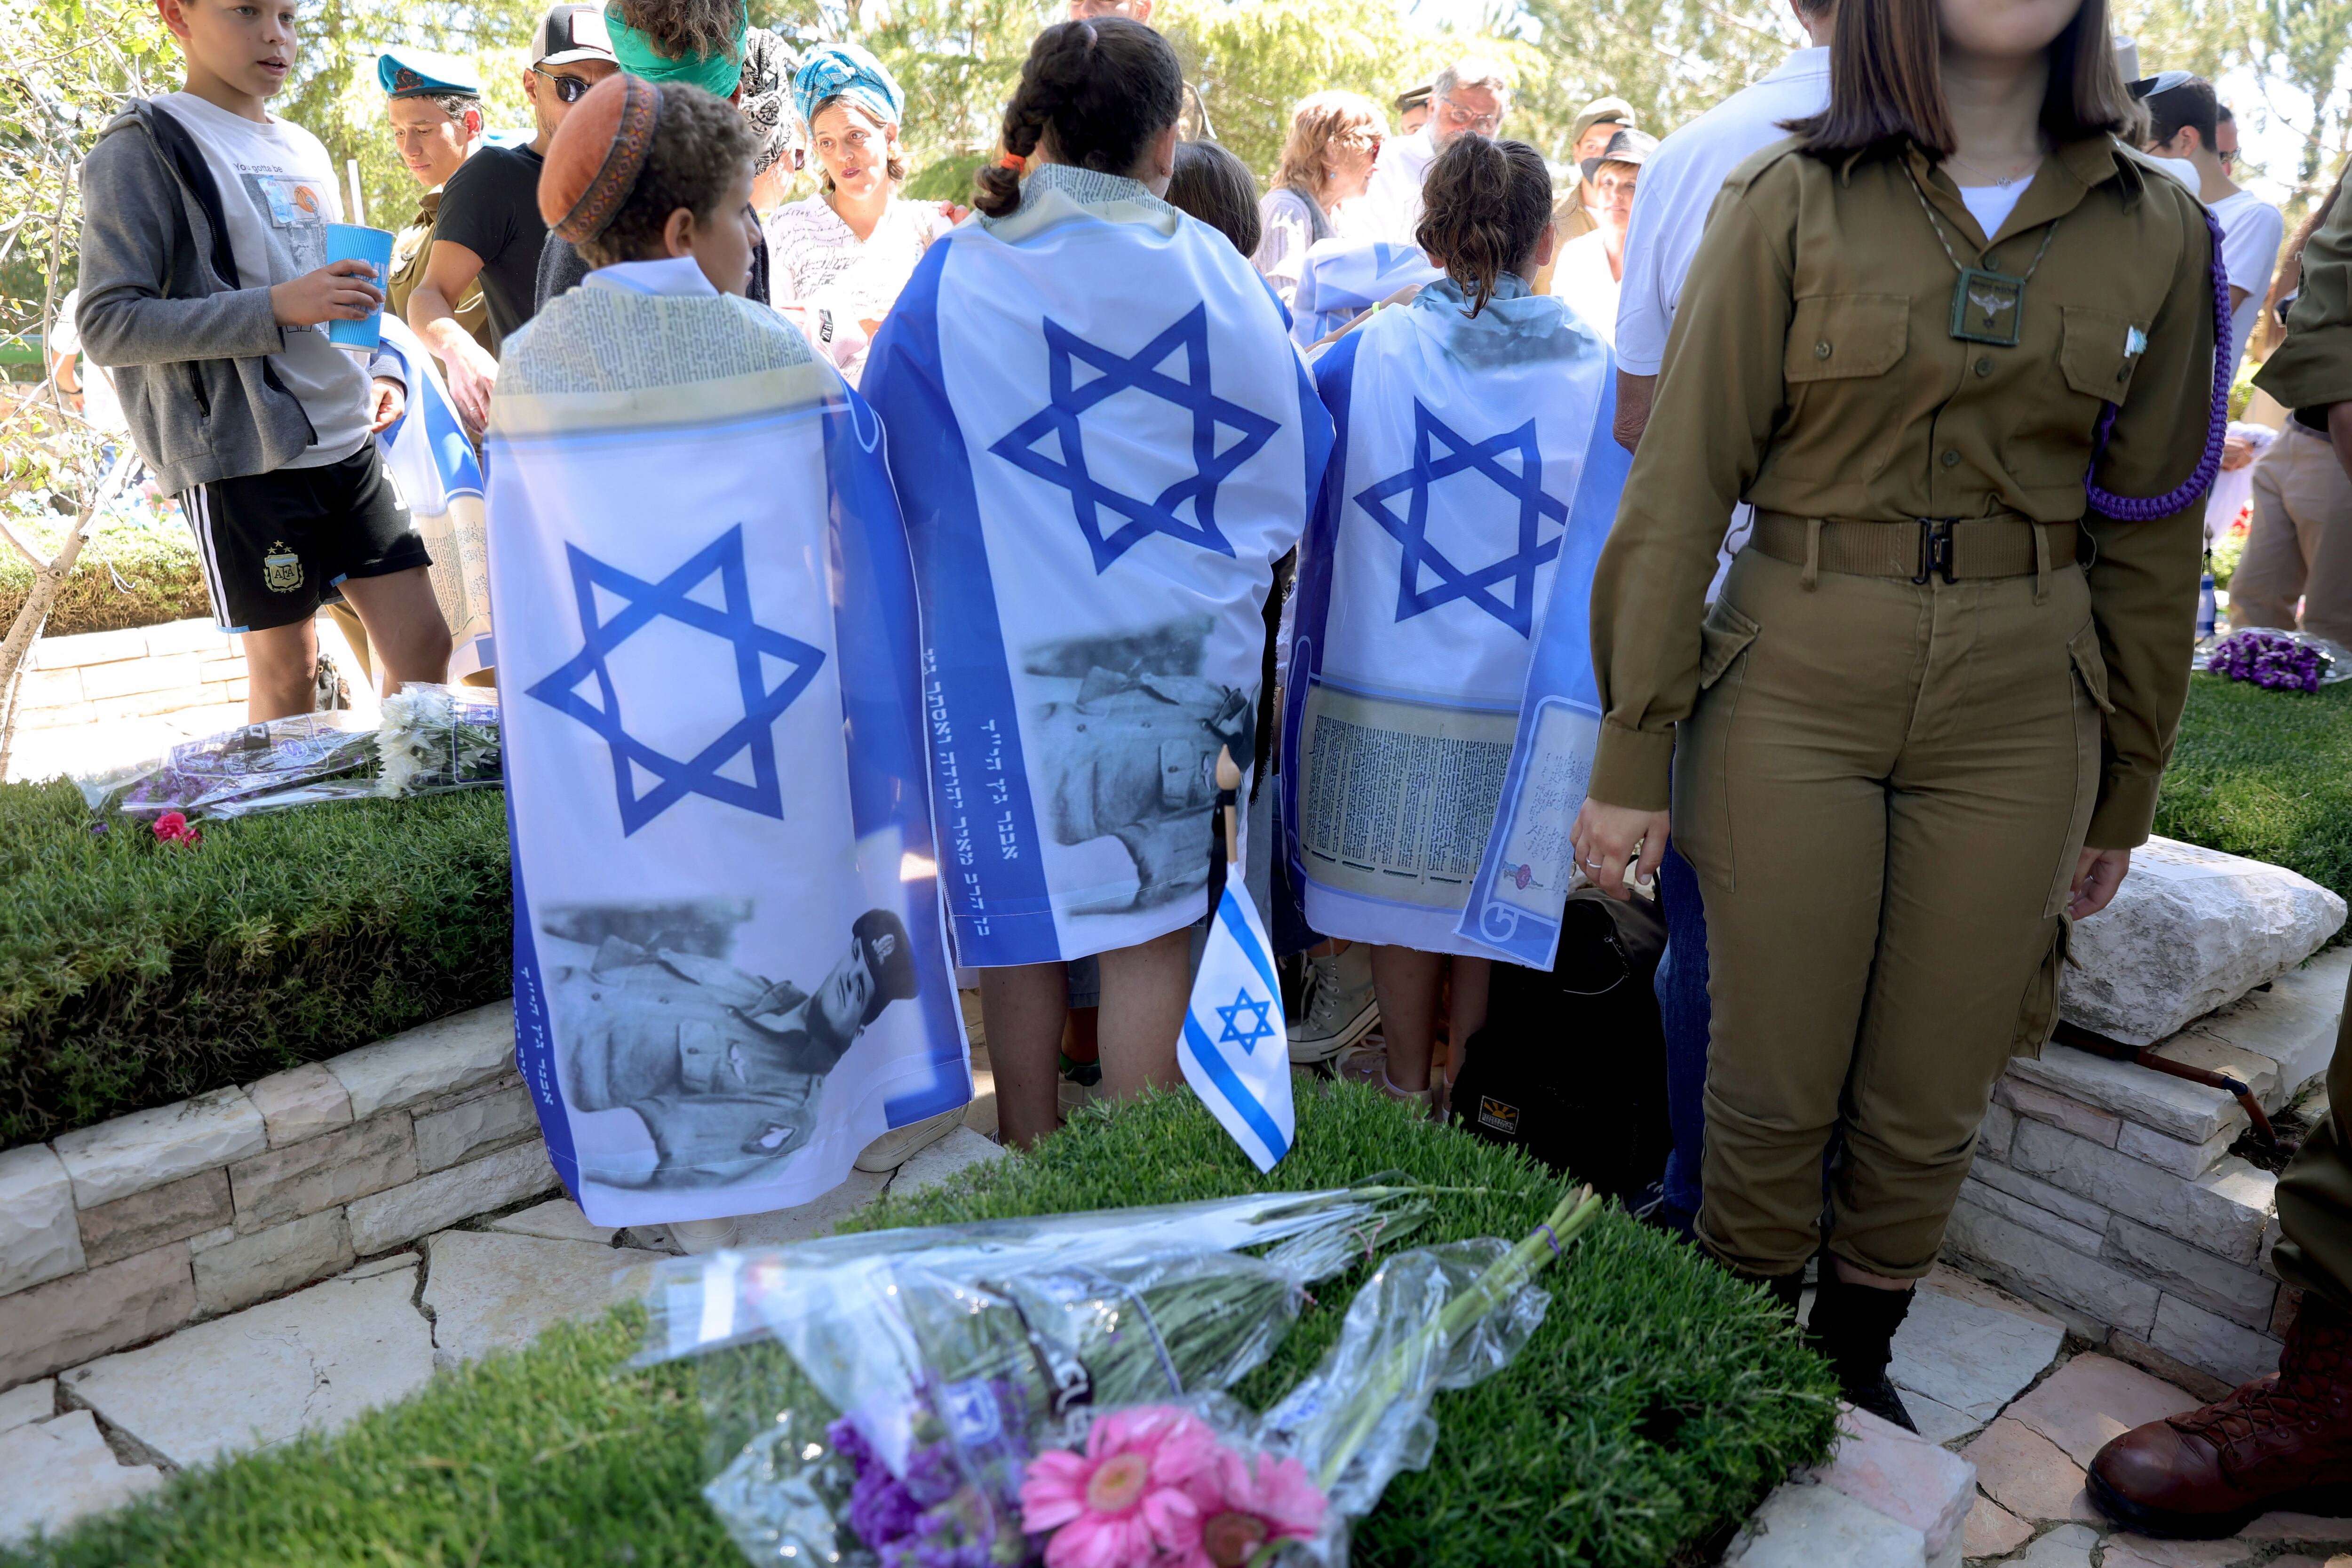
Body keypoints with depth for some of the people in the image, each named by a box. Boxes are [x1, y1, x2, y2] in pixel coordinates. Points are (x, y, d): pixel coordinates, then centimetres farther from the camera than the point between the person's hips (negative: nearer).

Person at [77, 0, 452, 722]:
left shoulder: (305, 151, 17)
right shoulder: (145, 147, -4)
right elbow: (107, 324, -11)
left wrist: (380, 371, 7)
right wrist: (276, 308, -21)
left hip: (346, 442, 6)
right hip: (246, 455, -6)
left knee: (422, 643, 3)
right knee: (287, 669, 0)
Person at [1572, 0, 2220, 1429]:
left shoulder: (2157, 234, 5)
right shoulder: (1790, 201, -3)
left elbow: (2150, 535, 10)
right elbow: (1681, 489, -6)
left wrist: (2125, 794, 12)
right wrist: (1632, 757, -8)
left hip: (2016, 717, 3)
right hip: (1795, 686, -2)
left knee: (1929, 1107, 11)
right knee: (1774, 1091, 7)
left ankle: (1858, 1361, 36)